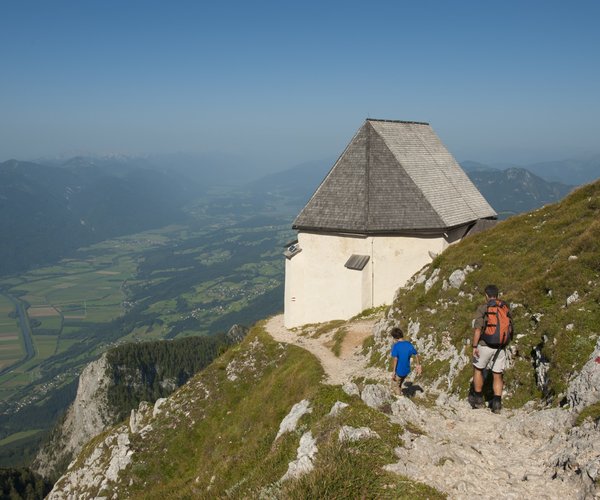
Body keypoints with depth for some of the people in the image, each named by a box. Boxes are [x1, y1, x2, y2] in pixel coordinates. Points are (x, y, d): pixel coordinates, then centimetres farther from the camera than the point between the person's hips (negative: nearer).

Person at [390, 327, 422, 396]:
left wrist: (393, 371, -17)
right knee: (399, 385, 29)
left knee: (395, 386, 17)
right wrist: (418, 365, 20)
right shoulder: (409, 344, -3)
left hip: (399, 371, -6)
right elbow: (416, 355, 7)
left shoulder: (395, 346, -21)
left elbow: (395, 359, -25)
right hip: (407, 371, 6)